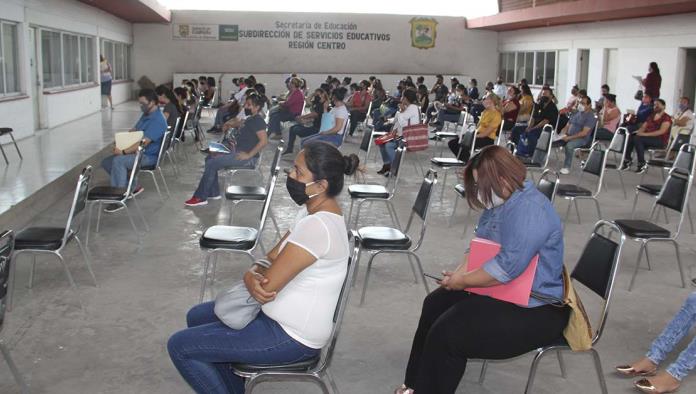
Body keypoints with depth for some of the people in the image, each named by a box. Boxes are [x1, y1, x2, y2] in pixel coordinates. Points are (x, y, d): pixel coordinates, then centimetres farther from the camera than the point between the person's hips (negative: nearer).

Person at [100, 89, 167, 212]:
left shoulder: (157, 120, -21)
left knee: (118, 161, -31)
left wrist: (123, 152, -23)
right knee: (106, 162, 2)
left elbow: (143, 143, -27)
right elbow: (133, 130, 21)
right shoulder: (146, 114, 11)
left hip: (148, 156, -10)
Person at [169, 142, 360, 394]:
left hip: (291, 337, -10)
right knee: (197, 317, 23)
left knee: (179, 346, -5)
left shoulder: (317, 226, -30)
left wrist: (252, 276, -2)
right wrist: (251, 277, -16)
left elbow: (266, 287, -26)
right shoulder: (315, 210, 2)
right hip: (286, 318, 10)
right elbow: (272, 259, 7)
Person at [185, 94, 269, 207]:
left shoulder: (257, 120, -14)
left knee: (212, 164, -16)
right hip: (238, 151, 10)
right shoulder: (250, 119, 16)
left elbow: (264, 140, -26)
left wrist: (248, 155, -23)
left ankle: (200, 198, -8)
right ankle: (214, 193, 10)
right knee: (210, 158, 10)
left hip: (247, 158, -10)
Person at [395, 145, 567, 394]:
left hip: (534, 309, -11)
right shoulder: (500, 202, 7)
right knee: (435, 305, 14)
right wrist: (460, 272, -5)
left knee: (447, 333, -18)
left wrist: (463, 281, -19)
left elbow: (507, 267, -31)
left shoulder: (529, 210, -26)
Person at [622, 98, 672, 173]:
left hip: (660, 141, -7)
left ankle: (642, 164, -27)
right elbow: (643, 127, 17)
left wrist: (645, 134, -26)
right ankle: (628, 160, -17)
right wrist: (639, 131, -9)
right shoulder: (651, 116, 20)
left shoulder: (666, 118, -4)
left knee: (637, 139, -31)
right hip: (648, 137, 7)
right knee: (630, 136, -18)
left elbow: (661, 131, -18)